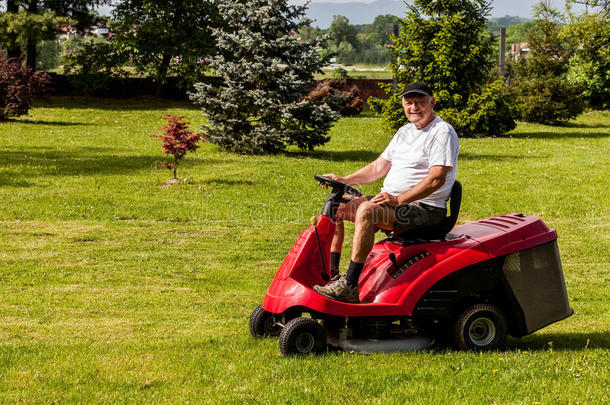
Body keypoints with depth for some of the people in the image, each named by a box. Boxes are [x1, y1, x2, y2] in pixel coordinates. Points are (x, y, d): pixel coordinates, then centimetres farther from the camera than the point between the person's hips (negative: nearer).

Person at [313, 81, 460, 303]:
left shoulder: (442, 132, -10)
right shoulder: (405, 131, 19)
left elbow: (436, 179, -20)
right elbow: (379, 167, 22)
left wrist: (398, 200, -26)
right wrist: (344, 180, 8)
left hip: (425, 208, -10)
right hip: (391, 200, 10)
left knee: (366, 210, -34)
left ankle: (349, 285, -38)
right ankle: (331, 275, -3)